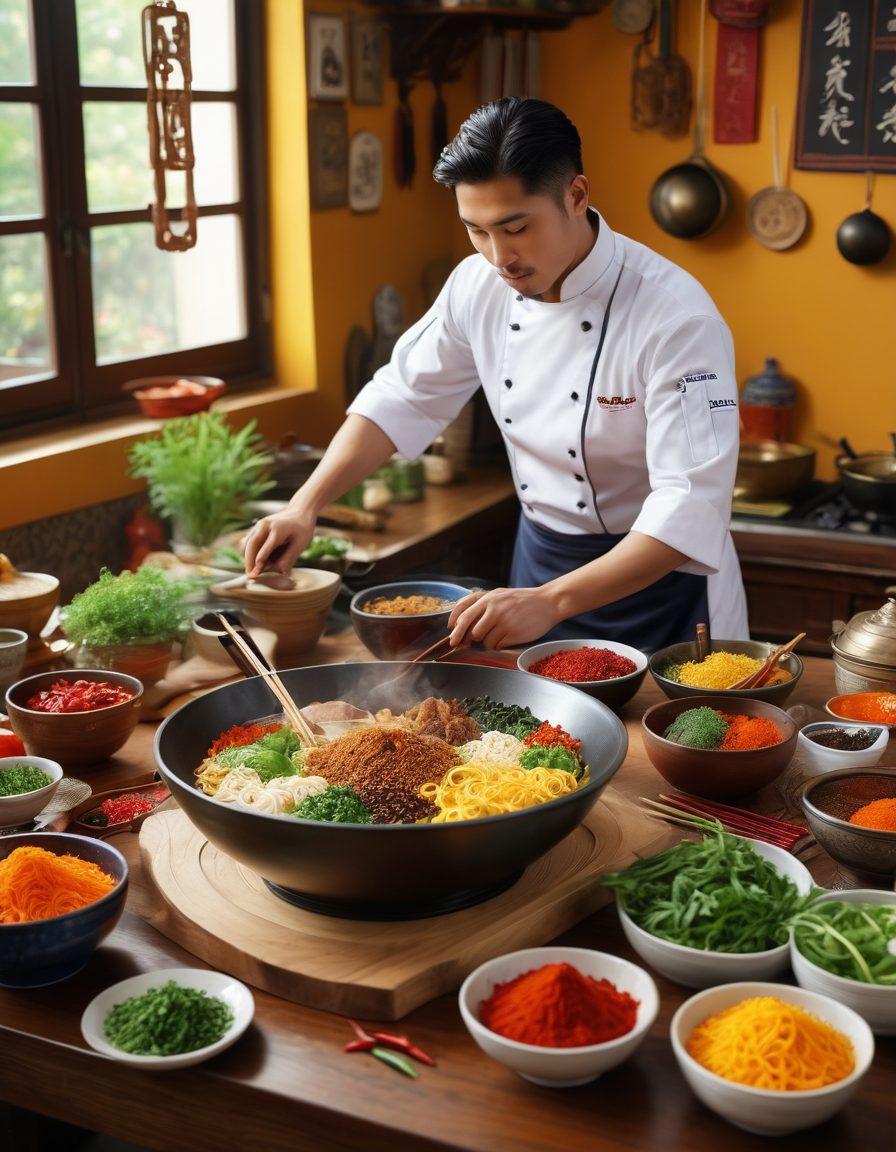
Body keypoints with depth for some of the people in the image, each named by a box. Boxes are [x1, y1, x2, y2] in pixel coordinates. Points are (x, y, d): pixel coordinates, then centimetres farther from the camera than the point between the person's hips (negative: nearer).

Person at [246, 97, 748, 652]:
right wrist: (306, 506, -8)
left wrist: (551, 602, -40)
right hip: (540, 557, 6)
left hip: (657, 578, -5)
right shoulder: (479, 286, -8)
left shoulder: (676, 316, -27)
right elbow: (403, 399, 4)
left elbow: (690, 507, -31)